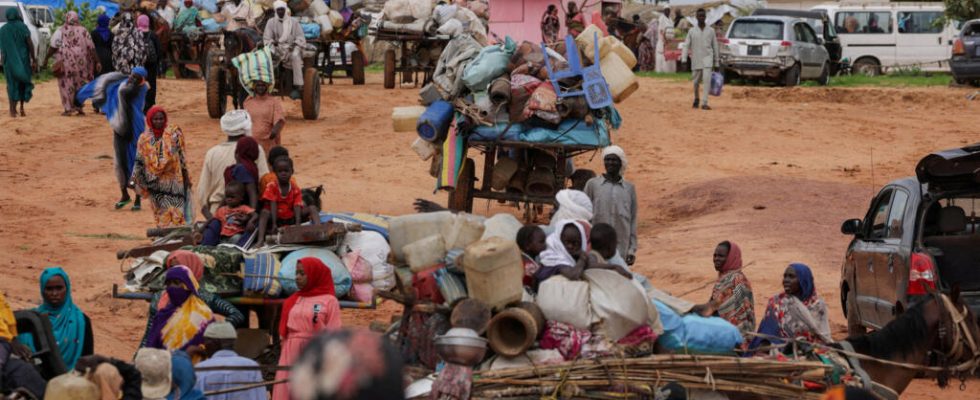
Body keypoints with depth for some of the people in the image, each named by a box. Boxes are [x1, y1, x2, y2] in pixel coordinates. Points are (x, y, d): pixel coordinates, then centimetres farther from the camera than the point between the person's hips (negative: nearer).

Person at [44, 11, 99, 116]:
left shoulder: (61, 31, -3)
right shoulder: (83, 31, 5)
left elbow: (54, 47, -6)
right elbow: (92, 48, 1)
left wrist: (46, 58, 3)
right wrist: (97, 62, 3)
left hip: (66, 60, -3)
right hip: (81, 60, 3)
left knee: (66, 84, 5)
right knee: (80, 83, 15)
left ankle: (68, 108, 1)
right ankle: (79, 106, 11)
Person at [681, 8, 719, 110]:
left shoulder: (711, 30, 5)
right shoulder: (692, 31, 4)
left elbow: (715, 47, 10)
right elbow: (686, 46, 0)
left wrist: (716, 63, 10)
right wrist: (684, 60, -12)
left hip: (707, 59, -1)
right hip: (696, 59, 1)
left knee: (707, 79, -17)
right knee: (696, 81, 9)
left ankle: (704, 103, -19)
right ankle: (696, 98, 37)